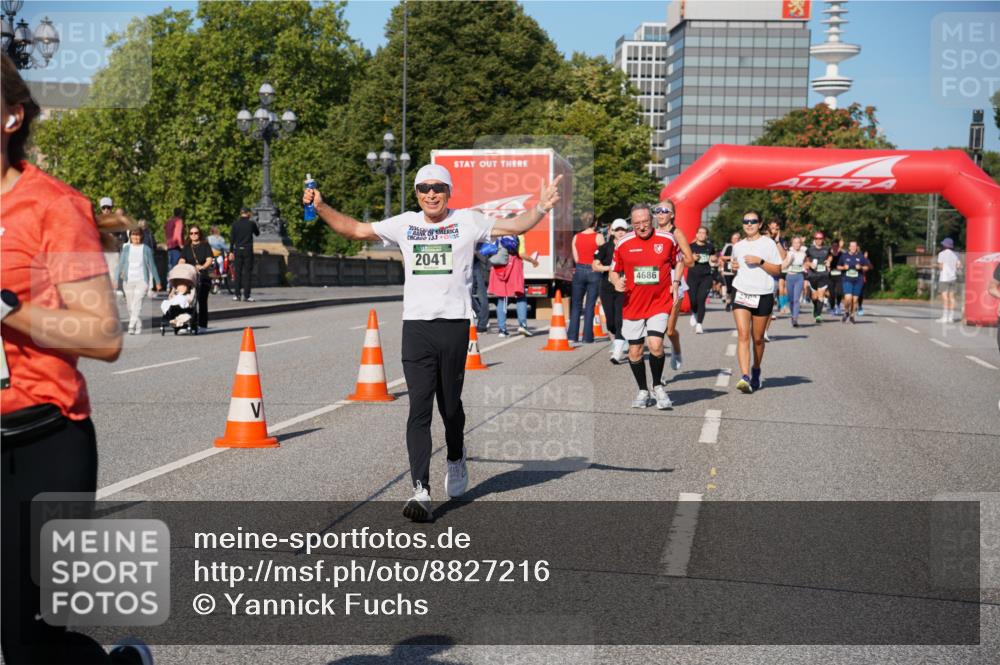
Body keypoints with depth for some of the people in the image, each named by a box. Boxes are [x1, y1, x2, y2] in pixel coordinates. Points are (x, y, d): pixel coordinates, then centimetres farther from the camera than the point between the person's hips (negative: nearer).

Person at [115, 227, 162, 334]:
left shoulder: (146, 249, 1)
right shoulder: (126, 249, 6)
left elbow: (152, 265, 8)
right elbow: (120, 264, 6)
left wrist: (157, 281, 12)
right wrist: (116, 280, -3)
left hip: (142, 281, -3)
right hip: (128, 281, 3)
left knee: (136, 305, -17)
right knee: (130, 307, 6)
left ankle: (131, 327, -23)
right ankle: (138, 327, 19)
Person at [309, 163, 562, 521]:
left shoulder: (467, 220, 7)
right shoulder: (404, 224, 13)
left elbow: (515, 226, 5)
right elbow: (355, 230, 18)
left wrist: (541, 208, -11)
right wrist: (321, 207, 9)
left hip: (454, 323, -1)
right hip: (416, 326, 1)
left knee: (450, 405, 9)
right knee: (419, 408, -8)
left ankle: (456, 458, 40)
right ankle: (421, 491, -12)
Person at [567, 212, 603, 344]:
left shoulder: (576, 237, 1)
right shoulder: (598, 237, -7)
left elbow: (576, 259, 1)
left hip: (580, 271, 2)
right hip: (594, 272, -2)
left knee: (576, 305, 10)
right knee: (590, 305, 3)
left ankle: (572, 335, 5)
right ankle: (587, 337, 2)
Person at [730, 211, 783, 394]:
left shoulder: (768, 244, -1)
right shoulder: (738, 246, 12)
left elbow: (777, 270, -4)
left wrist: (760, 261, -16)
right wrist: (734, 266, 8)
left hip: (763, 296, -2)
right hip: (742, 294, 2)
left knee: (758, 338, 8)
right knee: (743, 335, -14)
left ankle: (756, 371, 32)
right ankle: (745, 377, -23)